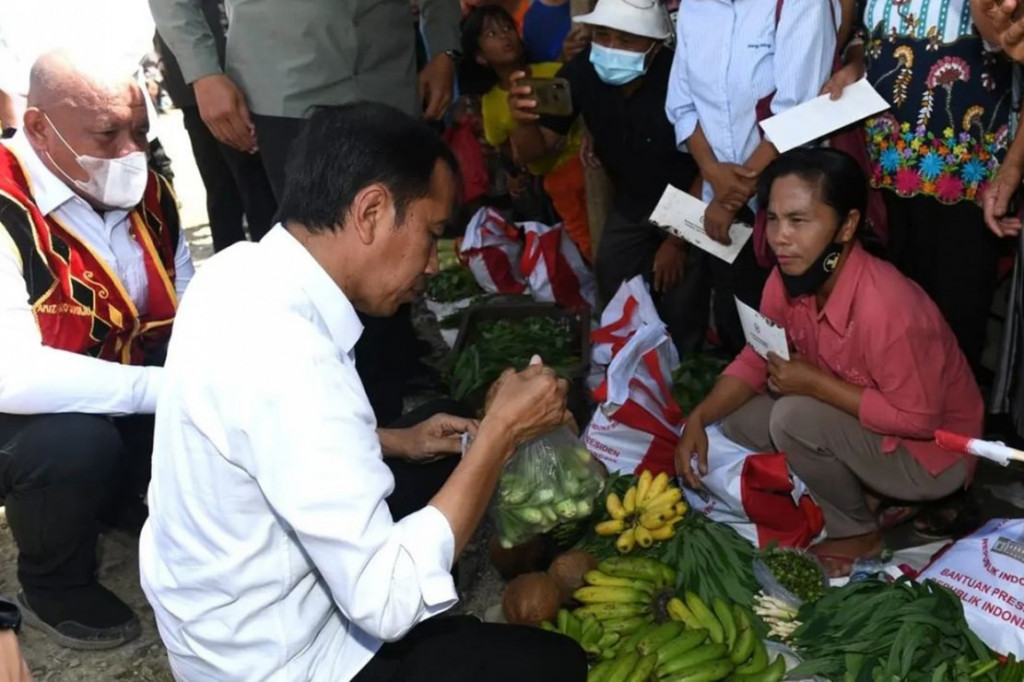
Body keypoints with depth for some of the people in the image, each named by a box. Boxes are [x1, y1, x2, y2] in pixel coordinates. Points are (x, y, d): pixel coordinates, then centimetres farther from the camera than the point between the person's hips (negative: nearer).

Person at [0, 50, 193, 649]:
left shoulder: (148, 190, -4)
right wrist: (166, 386, -39)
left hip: (125, 388, 6)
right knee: (76, 443, -34)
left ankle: (123, 493, 18)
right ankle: (53, 589, -1)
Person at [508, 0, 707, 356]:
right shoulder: (581, 71, -18)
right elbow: (536, 151, -11)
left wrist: (678, 239, -12)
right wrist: (524, 120, -34)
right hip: (630, 203, 4)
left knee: (680, 319, -5)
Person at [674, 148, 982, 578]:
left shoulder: (885, 306, -35)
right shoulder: (787, 278, -13)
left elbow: (918, 419, -28)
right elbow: (756, 359, -2)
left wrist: (816, 383, -27)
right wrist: (698, 418, -16)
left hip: (931, 451, -7)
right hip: (861, 422, 7)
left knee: (794, 418, -28)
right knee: (738, 419, -4)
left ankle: (859, 533, -1)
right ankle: (868, 492, 8)